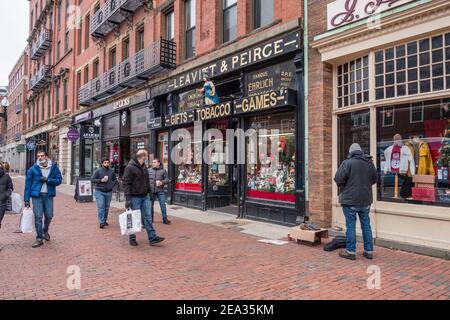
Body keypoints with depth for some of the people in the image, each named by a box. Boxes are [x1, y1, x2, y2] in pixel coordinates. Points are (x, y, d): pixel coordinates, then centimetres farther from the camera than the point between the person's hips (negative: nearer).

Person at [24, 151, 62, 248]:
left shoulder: (54, 167, 2)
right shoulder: (33, 169, 0)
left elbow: (59, 180, 0)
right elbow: (28, 184, 2)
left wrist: (47, 180, -16)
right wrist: (26, 199, 0)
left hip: (49, 195, 1)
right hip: (37, 196, -1)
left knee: (49, 216, 9)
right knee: (38, 217, -3)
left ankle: (45, 231, 38)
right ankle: (39, 239, 7)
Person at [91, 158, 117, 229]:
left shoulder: (112, 171, 6)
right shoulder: (98, 171, -3)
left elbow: (115, 179, 17)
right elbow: (92, 179, -5)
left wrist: (112, 185, -1)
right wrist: (101, 180, -16)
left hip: (109, 192, 4)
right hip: (99, 192, -3)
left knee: (107, 208, 10)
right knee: (101, 207, -8)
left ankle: (105, 220, 23)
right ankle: (101, 222, -6)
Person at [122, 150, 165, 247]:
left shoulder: (144, 167, 12)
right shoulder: (130, 168, -13)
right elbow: (126, 183, -16)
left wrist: (149, 192, 18)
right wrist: (127, 198, -20)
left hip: (145, 196, 7)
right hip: (135, 197, -7)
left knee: (148, 217, 6)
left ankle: (152, 237, 8)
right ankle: (132, 238, 19)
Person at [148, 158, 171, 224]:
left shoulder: (163, 170, 4)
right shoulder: (149, 170, 8)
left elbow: (167, 179, 2)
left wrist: (162, 182, -16)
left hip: (160, 191, -2)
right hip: (151, 191, 2)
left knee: (163, 204, -6)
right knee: (150, 205, 11)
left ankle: (165, 219, 0)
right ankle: (150, 218, 25)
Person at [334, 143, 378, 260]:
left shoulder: (348, 162, -14)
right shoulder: (370, 163, 6)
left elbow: (338, 179, -17)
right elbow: (374, 180, 17)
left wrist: (343, 185, 3)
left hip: (350, 199, -5)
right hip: (366, 199, 6)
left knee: (350, 225, 2)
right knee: (366, 225, 13)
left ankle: (350, 251, 9)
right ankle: (369, 251, 21)